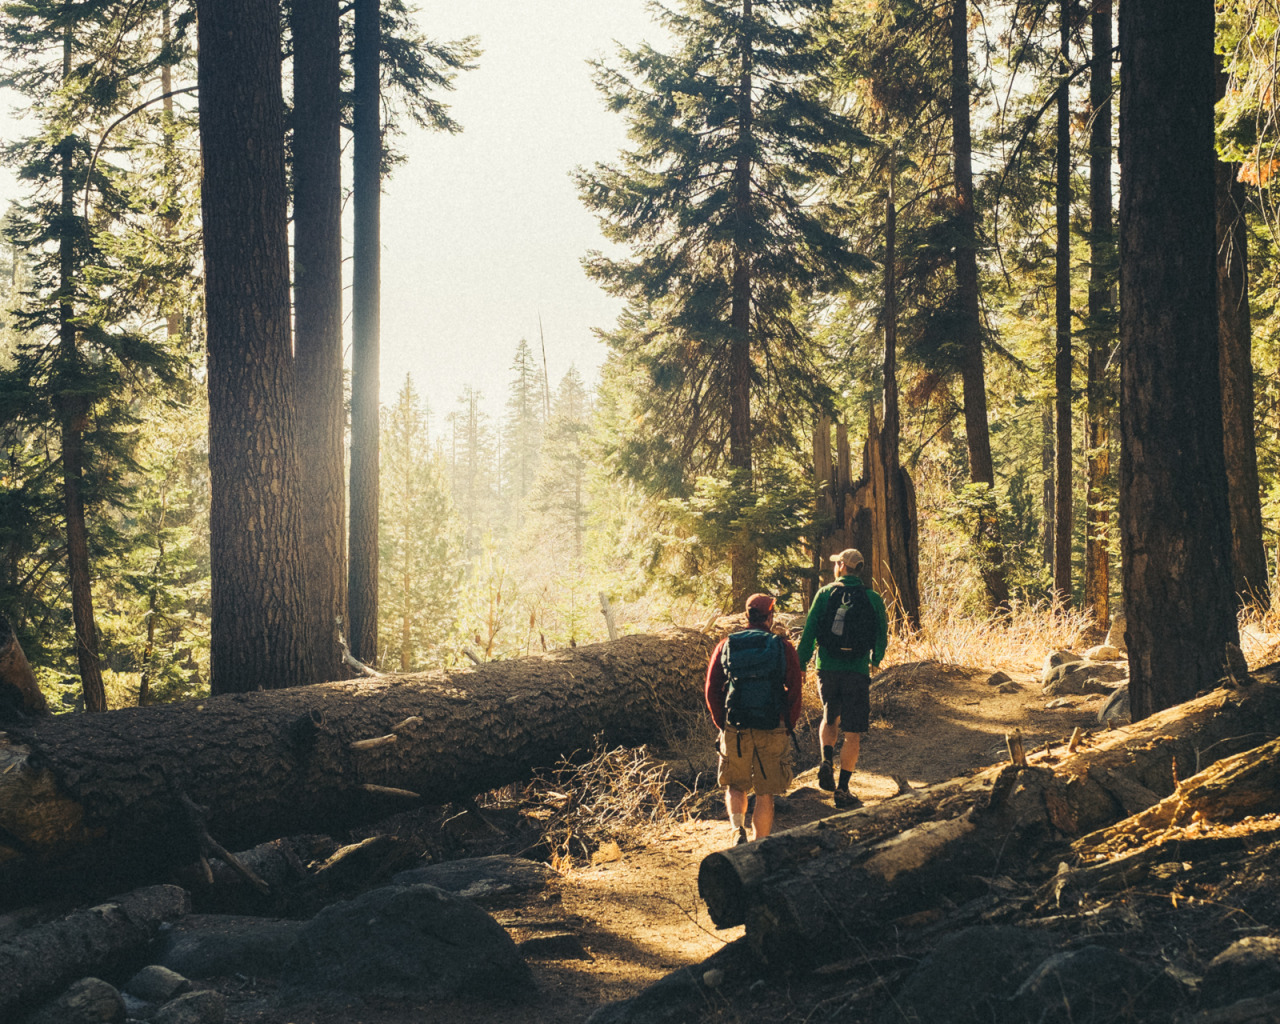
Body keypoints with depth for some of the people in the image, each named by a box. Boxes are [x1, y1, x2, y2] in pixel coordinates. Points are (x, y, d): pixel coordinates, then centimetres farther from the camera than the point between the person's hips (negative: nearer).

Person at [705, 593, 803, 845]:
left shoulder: (725, 646, 4)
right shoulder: (783, 647, -1)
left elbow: (712, 691, 5)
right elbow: (795, 691, -2)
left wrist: (722, 725, 14)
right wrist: (787, 728, 9)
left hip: (734, 730, 1)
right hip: (772, 730, -1)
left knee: (735, 786, 18)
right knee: (765, 794, 9)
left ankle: (737, 828, -5)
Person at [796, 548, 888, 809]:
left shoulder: (825, 594, -1)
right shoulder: (872, 598, 0)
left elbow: (809, 631, -2)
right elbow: (882, 634, 10)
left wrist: (801, 666, 5)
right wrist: (875, 660, 29)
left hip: (827, 669, 1)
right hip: (857, 671, -1)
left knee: (830, 718, 26)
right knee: (853, 733, 4)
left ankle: (827, 763, 4)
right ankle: (842, 790, 1)